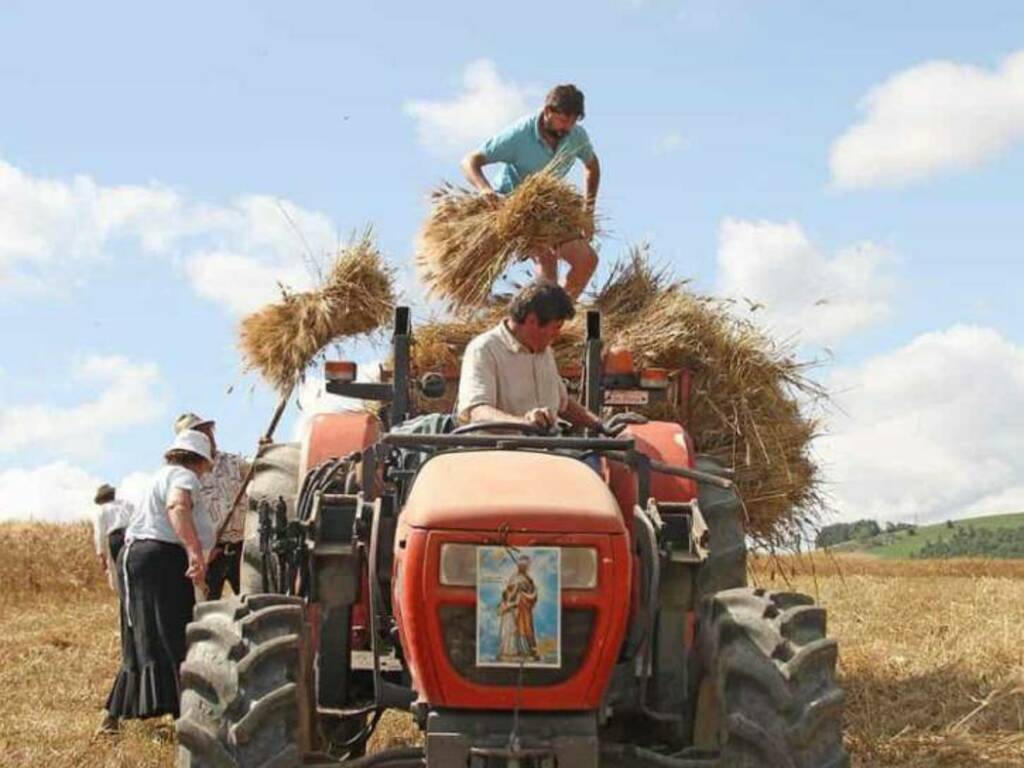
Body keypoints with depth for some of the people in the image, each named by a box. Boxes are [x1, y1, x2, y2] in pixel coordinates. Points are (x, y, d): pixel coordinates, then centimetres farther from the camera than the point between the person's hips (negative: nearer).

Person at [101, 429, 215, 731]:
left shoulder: (162, 475, 25)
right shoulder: (184, 477, -7)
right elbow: (178, 506, -29)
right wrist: (195, 551, -42)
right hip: (161, 559, -10)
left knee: (145, 641, 16)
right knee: (172, 641, -13)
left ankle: (114, 715, 21)